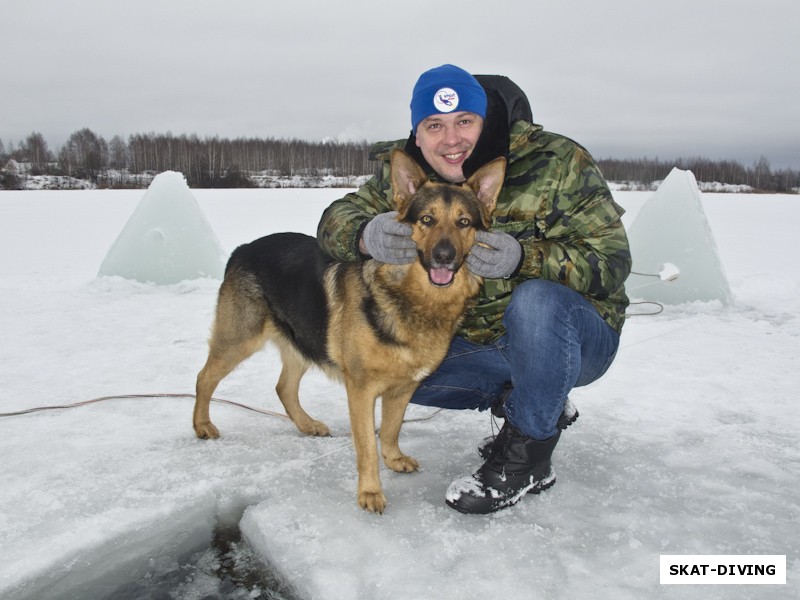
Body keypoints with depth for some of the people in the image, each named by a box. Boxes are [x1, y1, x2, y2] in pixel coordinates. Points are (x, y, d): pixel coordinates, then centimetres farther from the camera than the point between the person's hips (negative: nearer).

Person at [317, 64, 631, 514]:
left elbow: (612, 260, -22)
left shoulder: (559, 163, -19)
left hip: (579, 335, -5)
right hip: (478, 340, 6)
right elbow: (337, 218, -4)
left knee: (536, 300, -38)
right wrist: (367, 236, -30)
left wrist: (523, 258, -41)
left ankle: (527, 458, -15)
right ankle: (536, 399, 7)